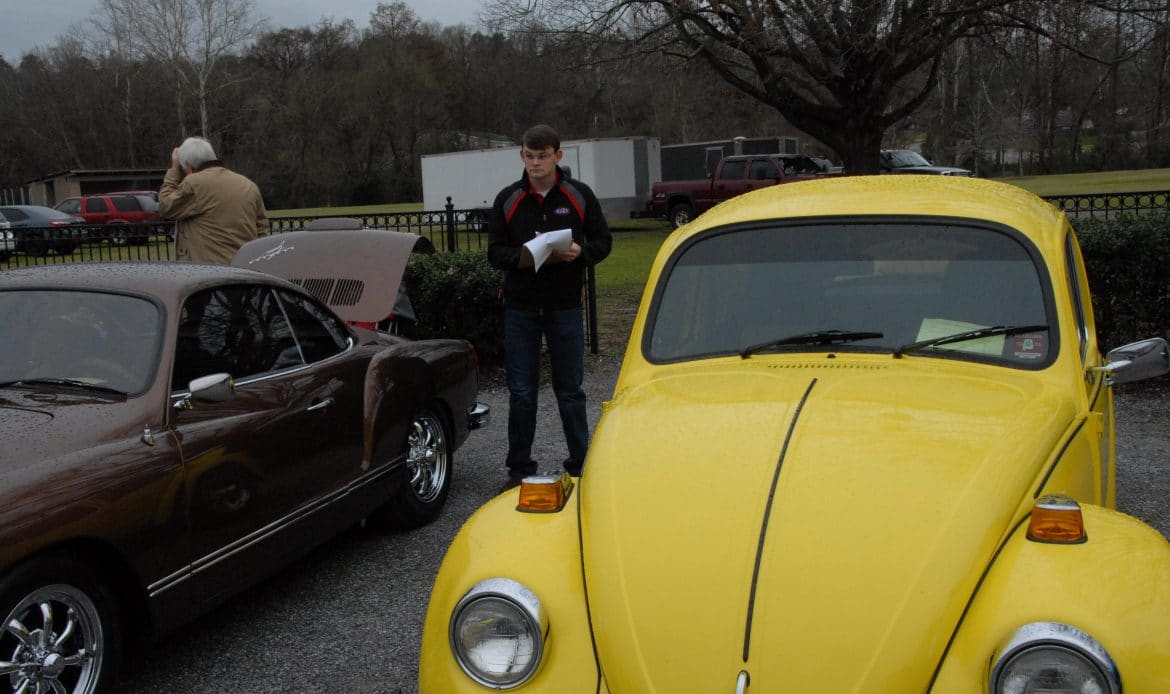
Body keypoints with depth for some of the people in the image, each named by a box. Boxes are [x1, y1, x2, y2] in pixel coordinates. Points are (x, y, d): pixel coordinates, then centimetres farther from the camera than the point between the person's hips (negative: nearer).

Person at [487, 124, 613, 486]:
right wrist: (523, 256, -17)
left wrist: (579, 251, -17)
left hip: (566, 307, -1)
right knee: (521, 391, 6)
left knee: (570, 389, 7)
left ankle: (581, 464, 19)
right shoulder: (508, 199, 4)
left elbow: (603, 241, 5)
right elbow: (495, 252, 4)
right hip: (520, 308, 1)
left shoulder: (579, 195, 2)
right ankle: (519, 467, 17)